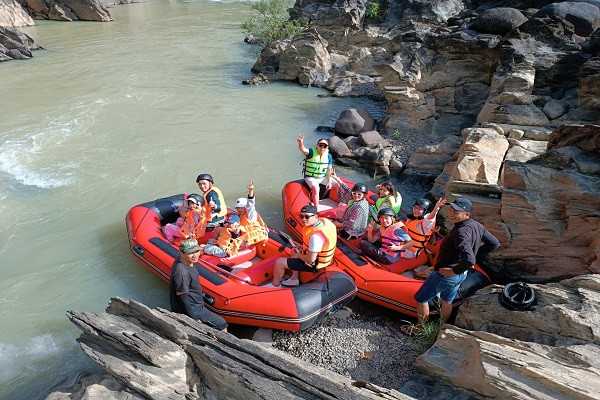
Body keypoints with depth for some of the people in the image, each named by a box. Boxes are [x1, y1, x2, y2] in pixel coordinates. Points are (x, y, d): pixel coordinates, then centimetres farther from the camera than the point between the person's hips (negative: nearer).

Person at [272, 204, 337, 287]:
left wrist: (298, 255, -12)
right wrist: (301, 247, 5)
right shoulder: (323, 221, -8)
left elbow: (310, 259, -31)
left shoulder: (315, 236, -37)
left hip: (313, 265, -9)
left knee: (279, 262, -1)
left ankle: (275, 285, 23)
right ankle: (294, 279, 33)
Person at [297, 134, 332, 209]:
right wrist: (300, 143, -62)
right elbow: (303, 150, -40)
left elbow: (329, 169, 4)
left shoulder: (328, 156, -3)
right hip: (311, 177, -5)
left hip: (323, 177, 5)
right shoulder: (312, 152, -18)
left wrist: (329, 181, -3)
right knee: (316, 189, -34)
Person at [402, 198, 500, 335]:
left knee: (421, 299, 11)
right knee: (447, 301, 29)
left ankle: (420, 328, 28)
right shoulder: (476, 225, -6)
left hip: (445, 275, -9)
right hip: (461, 274, 9)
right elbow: (494, 243, 6)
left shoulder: (461, 232, -33)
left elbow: (469, 261, -43)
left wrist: (453, 271, -26)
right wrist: (475, 255, 8)